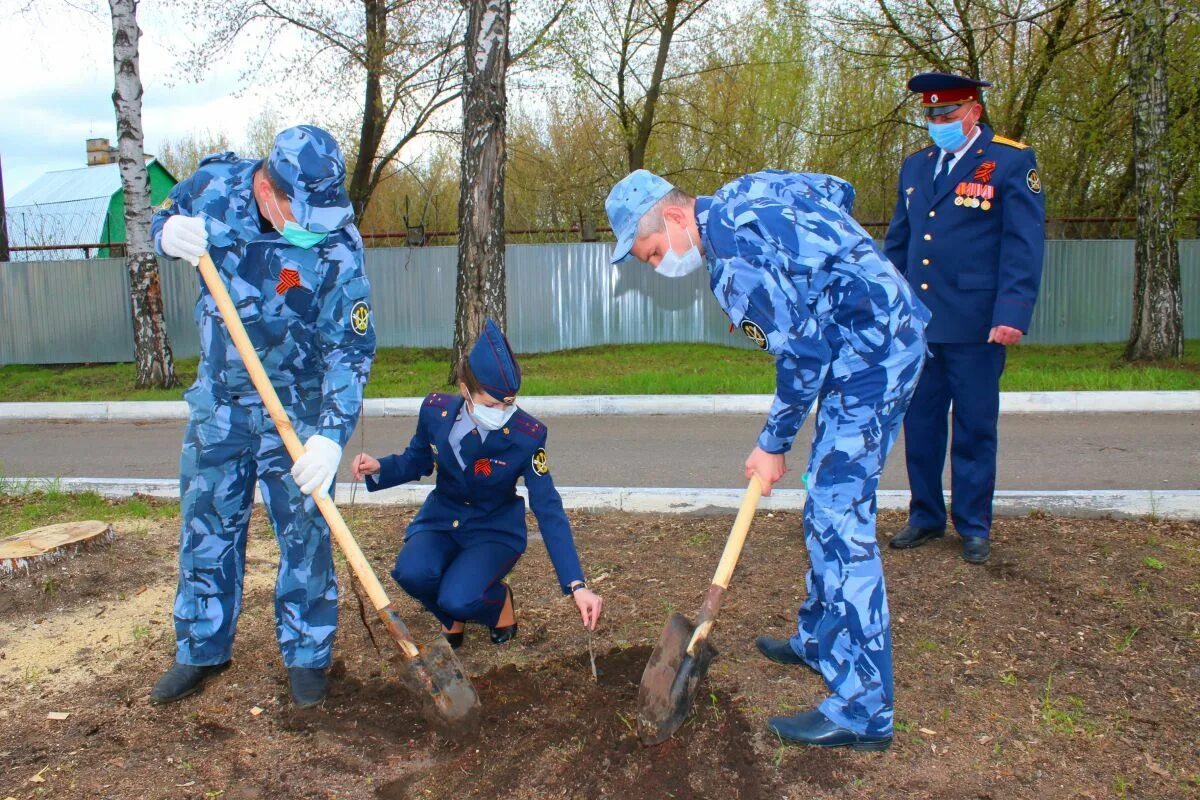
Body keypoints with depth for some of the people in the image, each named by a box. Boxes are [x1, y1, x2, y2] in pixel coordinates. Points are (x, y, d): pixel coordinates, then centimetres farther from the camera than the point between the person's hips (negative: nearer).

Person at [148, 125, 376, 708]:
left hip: (297, 404, -3)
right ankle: (201, 650, 29)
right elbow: (161, 219, 8)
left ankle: (307, 655, 18)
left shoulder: (338, 247, -23)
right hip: (218, 397, 4)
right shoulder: (215, 185, -13)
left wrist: (332, 434, -31)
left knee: (304, 532, 0)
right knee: (206, 525, 12)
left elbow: (350, 348, -22)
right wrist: (169, 233, -18)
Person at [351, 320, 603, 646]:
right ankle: (451, 616, 7)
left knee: (459, 600, -29)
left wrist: (577, 585, -29)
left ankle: (499, 600, 9)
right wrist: (379, 468, -18)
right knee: (413, 573, -29)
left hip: (495, 529, -3)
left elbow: (548, 510, -23)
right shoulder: (436, 411, -15)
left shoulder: (527, 435, -23)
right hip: (441, 520, 3)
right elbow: (417, 461, 5)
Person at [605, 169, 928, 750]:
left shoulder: (735, 259, -21)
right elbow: (838, 191, 20)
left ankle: (863, 710, -5)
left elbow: (802, 352, -20)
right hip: (887, 335, 10)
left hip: (871, 353, -10)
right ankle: (819, 640, 32)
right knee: (828, 510, 17)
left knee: (839, 519, -11)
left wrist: (774, 444, -8)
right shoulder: (741, 194, 8)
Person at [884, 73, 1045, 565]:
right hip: (917, 324, 5)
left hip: (975, 328, -5)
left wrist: (1012, 315, -18)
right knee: (920, 426, 10)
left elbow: (1024, 246, -9)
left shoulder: (1012, 162, -2)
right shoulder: (916, 166, 14)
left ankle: (974, 527, 20)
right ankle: (925, 517, 25)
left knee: (974, 430, 6)